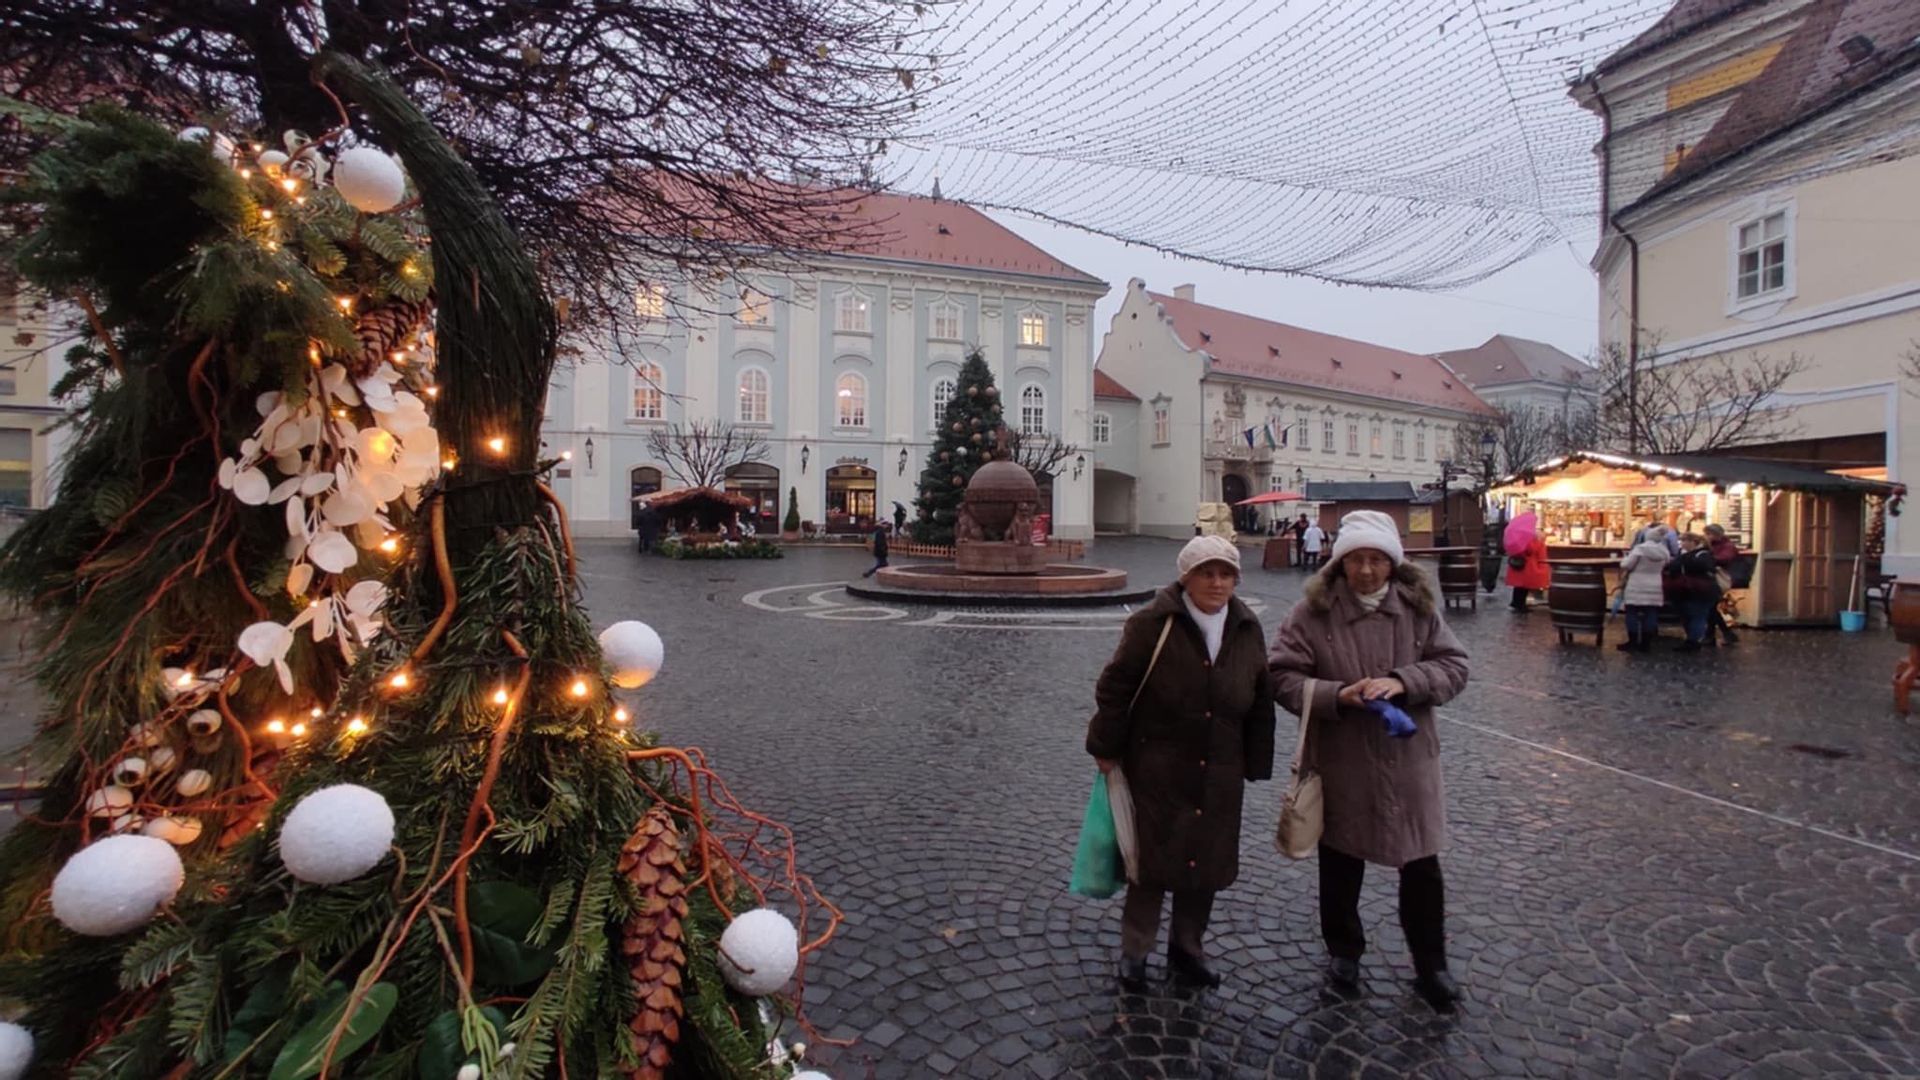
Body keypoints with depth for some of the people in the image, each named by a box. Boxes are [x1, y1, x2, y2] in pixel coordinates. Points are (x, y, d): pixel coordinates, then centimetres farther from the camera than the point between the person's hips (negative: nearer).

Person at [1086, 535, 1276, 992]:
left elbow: (1261, 703, 10)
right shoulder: (1153, 624, -14)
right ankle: (1134, 952, 24)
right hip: (1158, 772, -5)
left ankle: (1187, 950, 34)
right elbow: (1114, 688, -9)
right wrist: (1106, 749, -6)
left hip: (1219, 777, 5)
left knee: (1207, 865, 14)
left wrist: (1255, 764, 11)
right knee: (1152, 862, 4)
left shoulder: (1247, 630, 2)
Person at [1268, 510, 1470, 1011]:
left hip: (1408, 759, 2)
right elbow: (1282, 676, -10)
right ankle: (1343, 951, 38)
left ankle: (1431, 965, 33)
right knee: (1340, 863, 16)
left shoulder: (1419, 607, -3)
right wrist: (1337, 695, -24)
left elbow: (1454, 666, -1)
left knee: (1421, 864, 12)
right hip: (1340, 761, -1)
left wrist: (1402, 682, -18)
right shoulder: (1314, 611, -11)